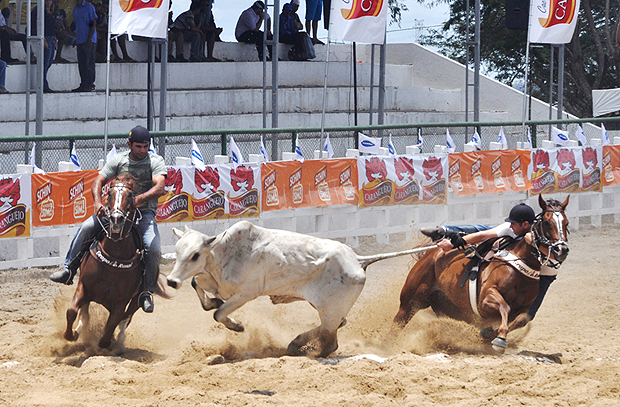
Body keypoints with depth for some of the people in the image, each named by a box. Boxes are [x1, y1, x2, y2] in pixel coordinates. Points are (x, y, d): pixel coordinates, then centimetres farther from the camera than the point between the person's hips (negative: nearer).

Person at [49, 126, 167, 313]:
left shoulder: (156, 161, -6)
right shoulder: (118, 160, 2)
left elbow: (160, 188, -22)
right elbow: (98, 182, -3)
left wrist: (139, 198, -40)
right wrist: (97, 203, -25)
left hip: (145, 212, -2)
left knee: (153, 249, -25)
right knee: (87, 228, -20)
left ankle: (147, 292, -9)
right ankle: (69, 269, -10)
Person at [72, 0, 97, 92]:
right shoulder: (75, 9, 17)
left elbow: (94, 23, -9)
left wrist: (89, 39, -15)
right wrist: (76, 38, 17)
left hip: (88, 40, -7)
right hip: (80, 41, 7)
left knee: (89, 63, -8)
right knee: (81, 64, 6)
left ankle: (90, 85, -6)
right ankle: (83, 85, 10)